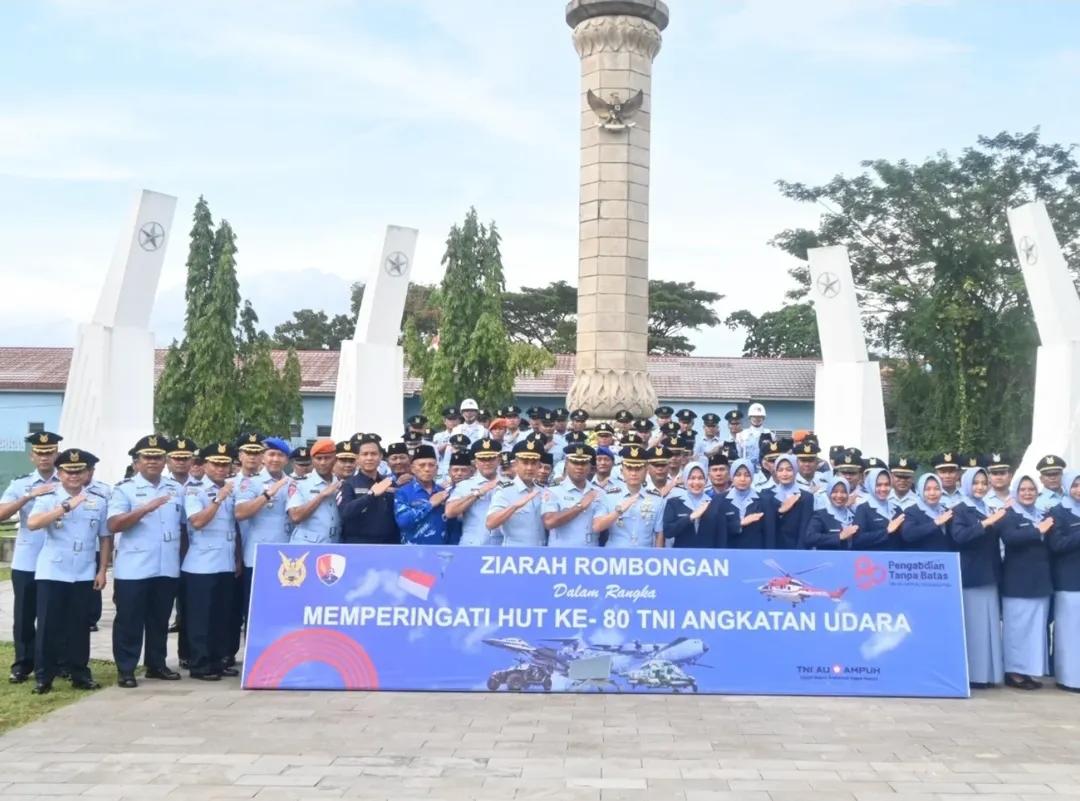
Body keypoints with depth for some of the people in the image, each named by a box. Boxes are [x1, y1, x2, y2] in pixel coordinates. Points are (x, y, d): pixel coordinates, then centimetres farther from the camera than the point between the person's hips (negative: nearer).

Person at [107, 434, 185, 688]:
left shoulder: (177, 489, 10)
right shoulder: (124, 488, -4)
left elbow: (184, 524, 17)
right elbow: (113, 525, -14)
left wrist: (182, 557, 12)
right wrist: (146, 508, -25)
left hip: (167, 568, 4)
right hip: (133, 569, -4)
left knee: (160, 619, 13)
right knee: (129, 620, 3)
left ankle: (156, 664, 25)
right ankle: (125, 669, 11)